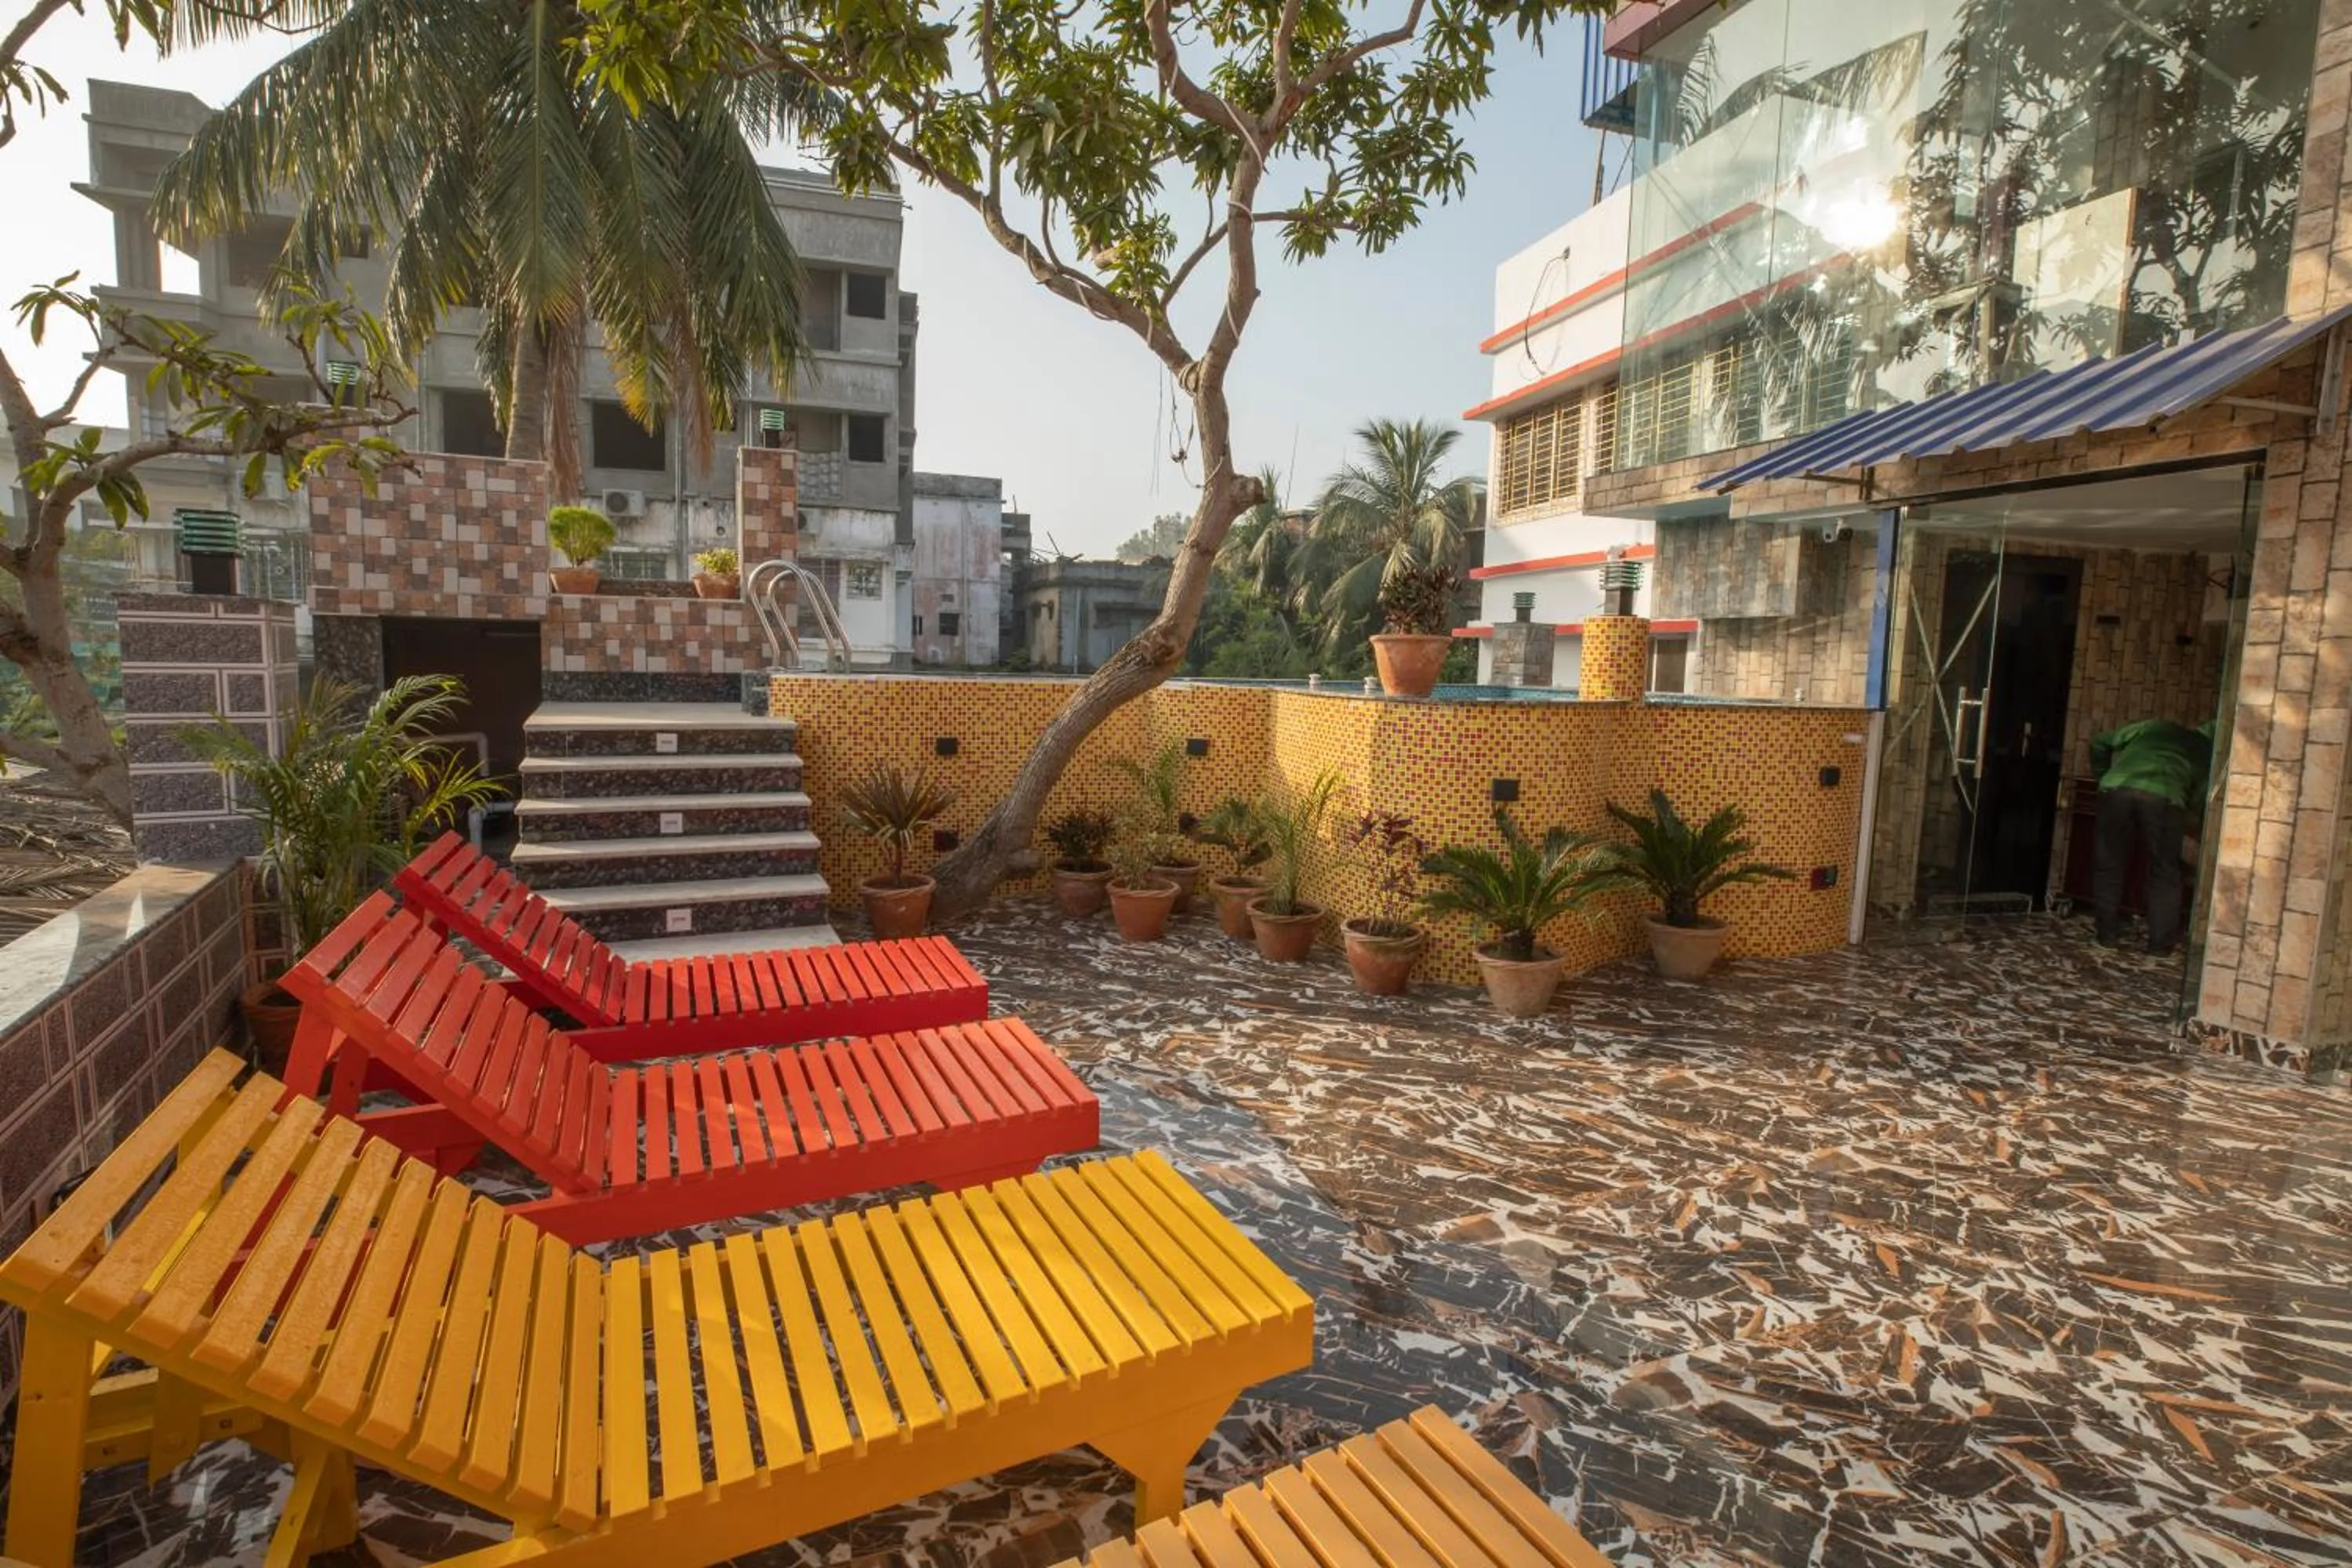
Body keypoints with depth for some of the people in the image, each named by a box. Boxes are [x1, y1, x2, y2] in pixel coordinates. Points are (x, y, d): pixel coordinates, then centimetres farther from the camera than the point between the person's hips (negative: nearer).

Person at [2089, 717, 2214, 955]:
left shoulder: (2157, 726, 34)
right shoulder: (2206, 749, 29)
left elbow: (2101, 743, 31)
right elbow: (2199, 800, 22)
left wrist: (2102, 777, 40)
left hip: (2118, 789, 1)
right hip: (2163, 797, -1)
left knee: (2110, 864, 15)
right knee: (2164, 872, 16)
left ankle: (2108, 933, 20)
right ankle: (2161, 941, 20)